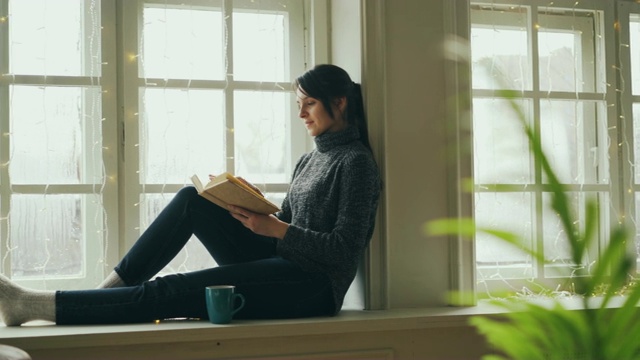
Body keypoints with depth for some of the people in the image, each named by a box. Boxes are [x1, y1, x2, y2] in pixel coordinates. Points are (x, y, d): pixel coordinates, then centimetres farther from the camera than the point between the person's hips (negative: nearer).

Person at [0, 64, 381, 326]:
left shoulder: (356, 161, -6)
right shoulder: (309, 160, 19)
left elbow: (345, 250, -14)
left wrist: (275, 228, -20)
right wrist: (249, 210, -2)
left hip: (314, 285, -8)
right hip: (281, 266, 8)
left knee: (170, 292, -19)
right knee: (192, 200, -6)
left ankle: (38, 305, -19)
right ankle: (111, 289, -7)